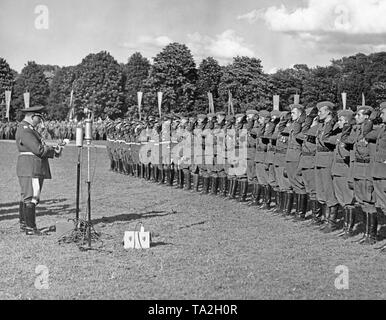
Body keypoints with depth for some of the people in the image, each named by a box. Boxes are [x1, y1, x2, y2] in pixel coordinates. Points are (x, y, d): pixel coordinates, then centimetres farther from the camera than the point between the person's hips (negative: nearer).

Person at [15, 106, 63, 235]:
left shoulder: (30, 129, 19)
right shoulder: (24, 130, -15)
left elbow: (40, 146, 17)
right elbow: (38, 149, -21)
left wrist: (53, 149, 0)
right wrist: (55, 151, -7)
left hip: (35, 168, 11)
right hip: (30, 168, -11)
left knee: (26, 197, 14)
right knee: (31, 197, -9)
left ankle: (23, 224, 22)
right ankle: (30, 228, -8)